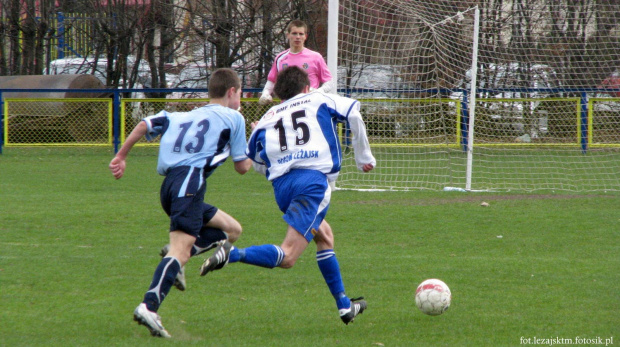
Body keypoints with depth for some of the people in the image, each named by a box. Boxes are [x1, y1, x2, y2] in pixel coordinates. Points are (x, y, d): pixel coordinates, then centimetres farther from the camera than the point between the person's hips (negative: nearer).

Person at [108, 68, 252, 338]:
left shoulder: (183, 116, 30)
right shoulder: (234, 118, 14)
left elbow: (145, 125, 16)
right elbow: (242, 167, 14)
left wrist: (121, 157, 19)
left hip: (169, 183, 7)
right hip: (191, 177, -7)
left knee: (232, 230, 18)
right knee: (181, 250, -20)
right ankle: (149, 307, -40)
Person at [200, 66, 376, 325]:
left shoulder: (268, 117, 23)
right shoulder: (318, 100, 17)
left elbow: (257, 164, 22)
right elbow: (353, 114, 4)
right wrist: (364, 157, 13)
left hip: (281, 184, 5)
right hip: (313, 179, -5)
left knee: (324, 236, 28)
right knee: (287, 257, -14)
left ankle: (344, 305, 29)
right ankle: (232, 254, -37)